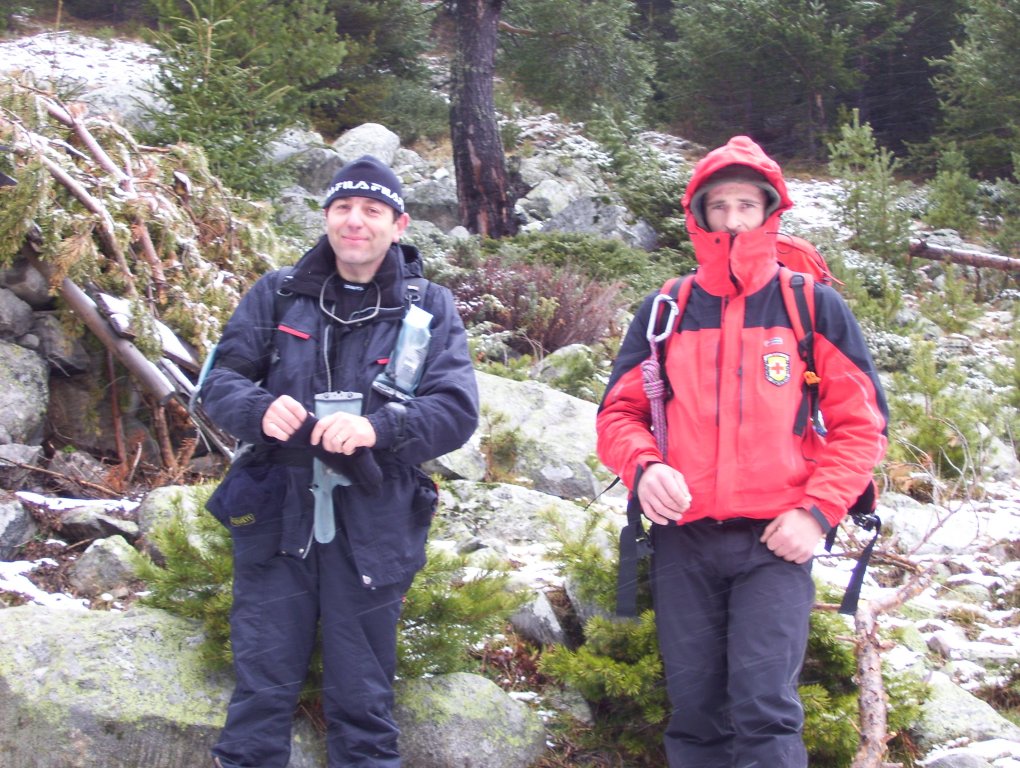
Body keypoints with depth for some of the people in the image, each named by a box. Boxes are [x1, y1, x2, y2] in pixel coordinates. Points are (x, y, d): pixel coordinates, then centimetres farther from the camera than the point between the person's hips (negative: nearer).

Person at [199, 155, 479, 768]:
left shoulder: (430, 309, 4)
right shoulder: (277, 296, 9)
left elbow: (458, 411, -7)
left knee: (364, 701, 7)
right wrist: (260, 409, -19)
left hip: (372, 528, -1)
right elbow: (220, 381, 5)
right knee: (262, 690, 4)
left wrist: (378, 427, -26)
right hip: (275, 518, 1)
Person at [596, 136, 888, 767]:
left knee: (764, 707, -12)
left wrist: (817, 511, -8)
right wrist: (644, 467, -9)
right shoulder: (664, 313, 9)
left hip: (775, 545, -3)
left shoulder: (813, 307, 3)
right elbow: (619, 413, 13)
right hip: (683, 541, 3)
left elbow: (860, 422, 4)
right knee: (695, 710, 6)